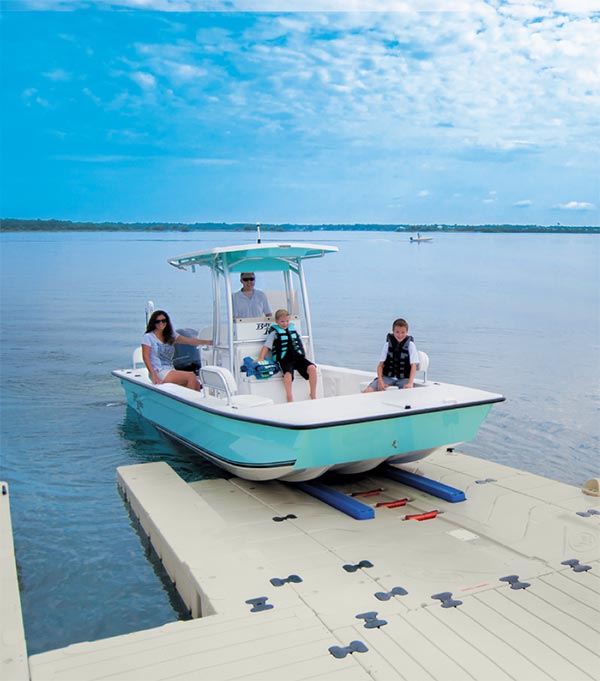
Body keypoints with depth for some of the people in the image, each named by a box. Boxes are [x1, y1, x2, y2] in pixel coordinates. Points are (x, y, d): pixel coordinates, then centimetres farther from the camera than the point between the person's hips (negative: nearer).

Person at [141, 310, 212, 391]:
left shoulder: (170, 336, 17)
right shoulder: (148, 337, 0)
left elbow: (189, 341, 9)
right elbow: (145, 357, -8)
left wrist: (208, 342, -4)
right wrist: (154, 376, -18)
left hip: (171, 370, 6)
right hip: (159, 372, -6)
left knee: (196, 385, -16)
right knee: (191, 376, -23)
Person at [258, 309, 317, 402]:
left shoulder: (293, 329, 19)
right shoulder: (274, 332, 8)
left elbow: (301, 344, 25)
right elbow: (266, 346, 4)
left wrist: (304, 355, 13)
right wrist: (260, 359, -9)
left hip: (298, 357, 4)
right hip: (284, 359, -4)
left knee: (312, 368, -22)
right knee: (288, 373, -36)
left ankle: (313, 395, -13)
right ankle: (290, 398, -29)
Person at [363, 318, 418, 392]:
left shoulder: (410, 345, -1)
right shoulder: (388, 344, 4)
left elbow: (413, 365, -5)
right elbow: (380, 364, 4)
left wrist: (410, 383, -20)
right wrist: (380, 381, -13)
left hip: (403, 379, -1)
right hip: (387, 377, 2)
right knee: (367, 391, -22)